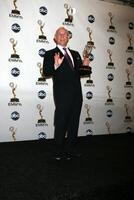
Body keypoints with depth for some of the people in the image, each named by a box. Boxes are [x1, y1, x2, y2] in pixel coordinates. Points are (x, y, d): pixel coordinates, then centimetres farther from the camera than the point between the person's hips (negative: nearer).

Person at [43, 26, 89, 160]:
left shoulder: (75, 54, 18)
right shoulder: (50, 54, 1)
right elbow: (46, 72, -9)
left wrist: (84, 65, 0)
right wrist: (56, 66, -27)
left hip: (77, 94, 5)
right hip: (62, 95, -5)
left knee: (74, 124, 11)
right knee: (61, 124, 4)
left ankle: (70, 150, 25)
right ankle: (59, 152, 20)